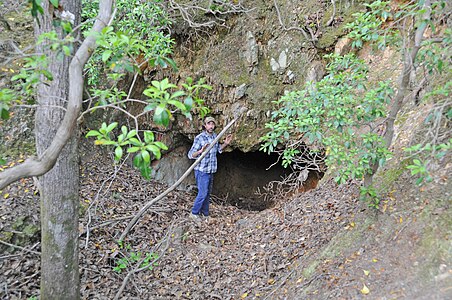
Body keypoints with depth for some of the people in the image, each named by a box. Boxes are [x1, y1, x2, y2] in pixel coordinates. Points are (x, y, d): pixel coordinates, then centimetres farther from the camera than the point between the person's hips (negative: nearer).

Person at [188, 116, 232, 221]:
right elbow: (191, 155, -18)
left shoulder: (215, 136, 6)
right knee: (202, 193, -6)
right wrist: (201, 151, -35)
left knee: (208, 193, 15)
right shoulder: (199, 138, -16)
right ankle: (194, 213, 12)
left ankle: (205, 213, 27)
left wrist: (225, 143, 6)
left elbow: (218, 149, 23)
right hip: (202, 170, -7)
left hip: (211, 170, 7)